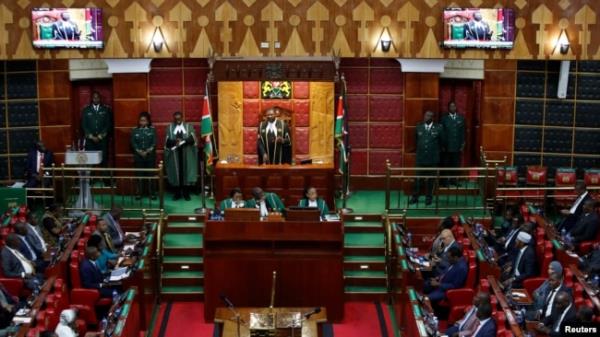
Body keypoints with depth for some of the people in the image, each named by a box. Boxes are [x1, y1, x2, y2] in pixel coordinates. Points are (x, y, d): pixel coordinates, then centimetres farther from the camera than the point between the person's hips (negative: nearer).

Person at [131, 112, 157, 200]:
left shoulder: (152, 130, 4)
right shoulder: (135, 130, 7)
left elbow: (154, 142, -3)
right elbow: (133, 143, 1)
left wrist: (147, 151, -14)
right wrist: (139, 151, -12)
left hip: (150, 156, -1)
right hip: (138, 156, 1)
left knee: (150, 174, 0)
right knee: (139, 175, 2)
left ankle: (152, 193, 4)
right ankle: (139, 193, 7)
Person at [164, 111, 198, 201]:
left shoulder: (189, 126, 6)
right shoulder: (170, 127, 7)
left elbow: (192, 139, -7)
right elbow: (167, 141, -3)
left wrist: (183, 141, -23)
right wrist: (175, 141, -22)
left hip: (187, 154, 0)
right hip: (174, 154, 1)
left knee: (186, 173, 0)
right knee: (176, 173, 1)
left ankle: (186, 193, 6)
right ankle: (177, 194, 8)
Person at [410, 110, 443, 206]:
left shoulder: (438, 128, -4)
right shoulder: (419, 127, 3)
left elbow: (442, 142, 7)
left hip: (432, 159, -1)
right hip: (420, 158, 2)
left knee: (430, 179, 7)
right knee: (418, 178, 4)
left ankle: (428, 198, 17)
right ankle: (415, 197, 11)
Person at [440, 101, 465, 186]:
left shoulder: (461, 118, 8)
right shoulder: (444, 118, 0)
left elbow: (463, 133, 8)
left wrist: (462, 145, 3)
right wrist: (442, 146, -6)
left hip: (457, 147, 2)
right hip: (447, 147, -2)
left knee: (456, 165, 4)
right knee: (446, 165, 1)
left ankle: (453, 180, 13)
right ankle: (445, 181, 8)